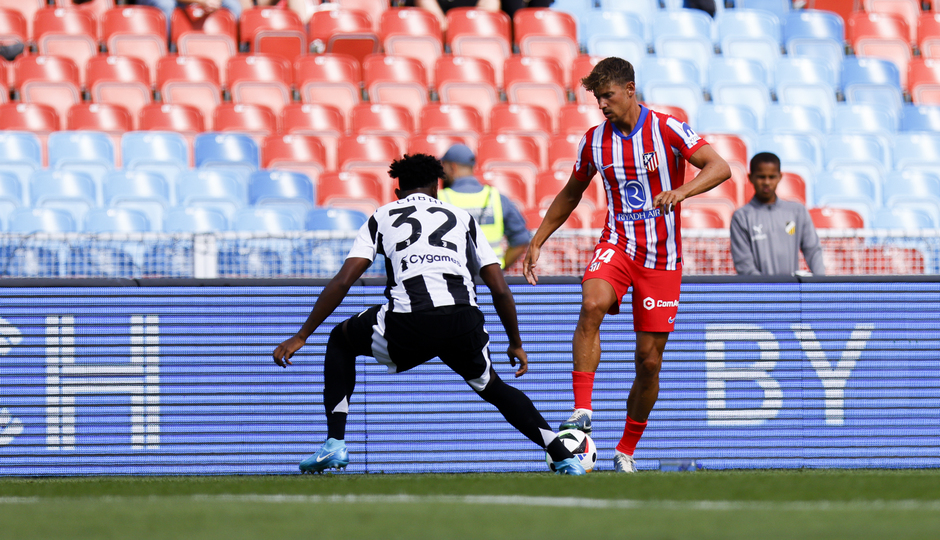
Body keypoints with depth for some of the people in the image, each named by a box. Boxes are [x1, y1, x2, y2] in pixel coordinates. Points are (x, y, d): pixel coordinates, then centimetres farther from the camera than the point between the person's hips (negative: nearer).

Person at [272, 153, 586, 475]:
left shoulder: (382, 219, 24)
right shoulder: (462, 218, 27)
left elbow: (342, 282, 12)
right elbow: (500, 290, 21)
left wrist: (302, 337, 15)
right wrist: (516, 344, 33)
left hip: (408, 327, -2)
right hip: (464, 322, 2)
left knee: (340, 341, 28)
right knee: (492, 387, 30)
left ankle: (334, 444, 16)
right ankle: (564, 457, 15)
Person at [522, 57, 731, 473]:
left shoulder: (667, 130, -6)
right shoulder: (595, 141, 5)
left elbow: (719, 168, -15)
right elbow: (570, 195, 20)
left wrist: (681, 192, -32)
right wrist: (536, 242, 17)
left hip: (662, 258, -2)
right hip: (617, 244, 2)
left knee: (649, 359, 0)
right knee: (592, 304, -32)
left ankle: (627, 450, 17)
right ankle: (582, 412, -33)